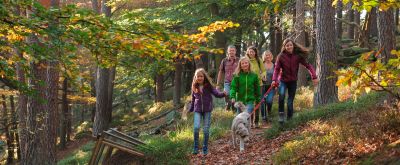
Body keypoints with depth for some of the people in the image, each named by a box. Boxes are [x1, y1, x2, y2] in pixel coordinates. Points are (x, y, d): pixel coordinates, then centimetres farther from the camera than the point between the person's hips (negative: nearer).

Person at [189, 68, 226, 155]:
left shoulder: (208, 86, -3)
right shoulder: (194, 87, 5)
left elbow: (216, 93, -13)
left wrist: (223, 94, -33)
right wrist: (190, 110, 21)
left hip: (207, 110, -1)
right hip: (197, 110, 1)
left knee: (206, 130, 1)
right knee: (196, 127, -16)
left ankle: (205, 148, 15)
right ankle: (196, 147, -4)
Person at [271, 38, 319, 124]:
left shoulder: (298, 56, -7)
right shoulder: (281, 56, -9)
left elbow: (308, 65, -7)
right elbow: (277, 69, -11)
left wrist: (314, 77, -17)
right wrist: (274, 80, -27)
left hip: (293, 81, 1)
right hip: (283, 80, -1)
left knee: (290, 102, 3)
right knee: (281, 95, -29)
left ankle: (289, 119, 20)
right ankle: (281, 114, -14)